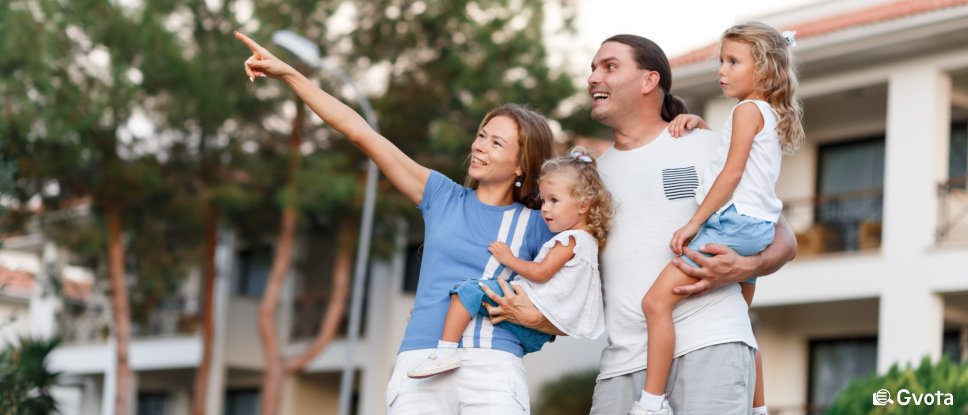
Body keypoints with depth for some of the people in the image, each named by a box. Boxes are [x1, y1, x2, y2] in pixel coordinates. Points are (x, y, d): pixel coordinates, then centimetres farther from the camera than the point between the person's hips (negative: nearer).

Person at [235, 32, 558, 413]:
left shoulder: (536, 227, 9)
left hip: (494, 368, -2)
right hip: (422, 364, 2)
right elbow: (362, 133, 10)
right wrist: (288, 73, 8)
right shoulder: (443, 197, 14)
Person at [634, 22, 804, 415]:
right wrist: (696, 121, 18)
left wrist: (695, 222, -16)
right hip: (756, 228, 11)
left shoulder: (749, 109, -7)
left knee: (657, 300, -18)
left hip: (733, 222, -11)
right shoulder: (769, 114, 20)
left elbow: (732, 172, -15)